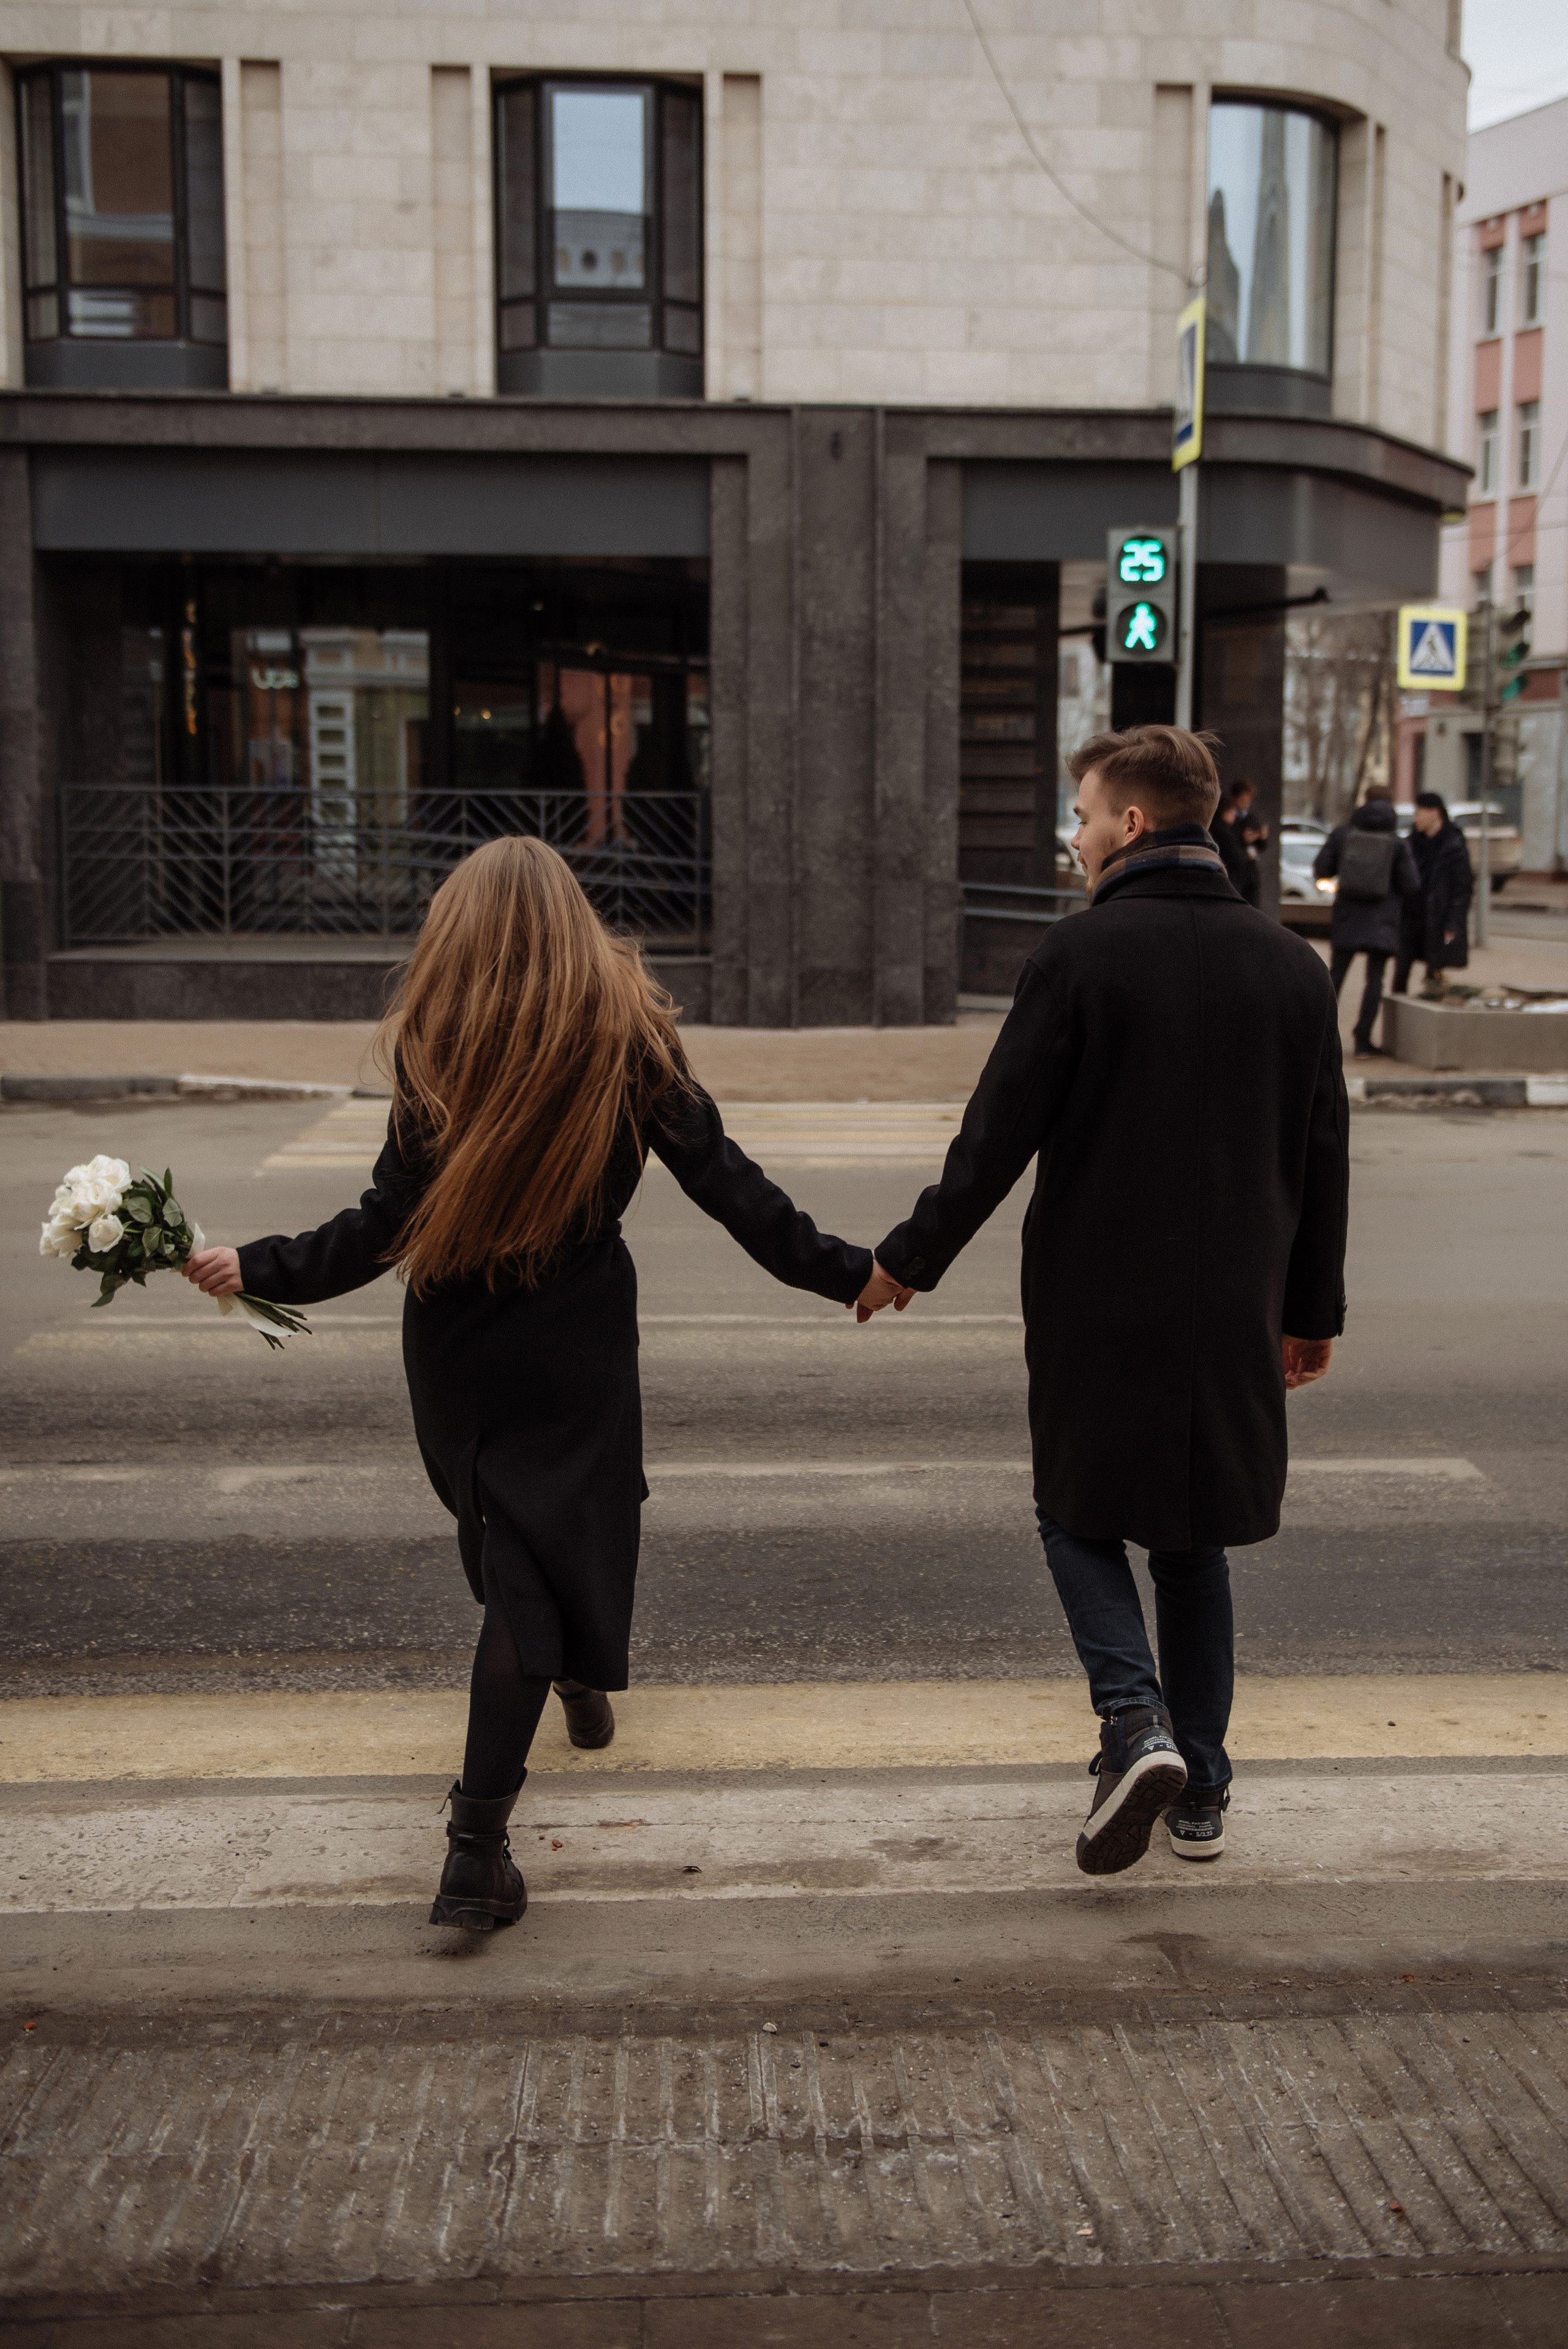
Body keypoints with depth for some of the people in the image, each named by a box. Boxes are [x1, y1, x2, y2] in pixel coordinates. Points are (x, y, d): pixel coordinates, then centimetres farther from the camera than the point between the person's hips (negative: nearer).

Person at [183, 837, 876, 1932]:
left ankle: (577, 1673, 49)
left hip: (459, 1348, 1)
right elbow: (722, 1180, -5)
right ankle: (477, 1843, -4)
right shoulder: (629, 1035, -7)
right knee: (553, 1543, 1)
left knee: (508, 1533, 24)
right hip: (579, 1344, -1)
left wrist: (257, 1269, 0)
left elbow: (389, 1223, -12)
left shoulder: (440, 1049, -10)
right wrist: (841, 1270, 4)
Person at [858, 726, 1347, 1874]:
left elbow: (999, 1134, -11)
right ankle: (1199, 1788, 21)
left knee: (1079, 1517, 13)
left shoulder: (1083, 953, -11)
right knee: (1194, 1541, 17)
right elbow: (1324, 1159, 8)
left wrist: (912, 1258, 0)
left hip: (1096, 1303, -4)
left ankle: (1137, 1720, -7)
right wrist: (1314, 1308, 17)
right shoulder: (1293, 965, 4)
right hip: (1233, 1312, 5)